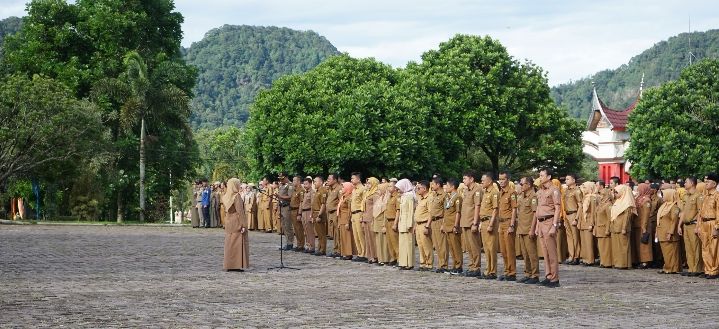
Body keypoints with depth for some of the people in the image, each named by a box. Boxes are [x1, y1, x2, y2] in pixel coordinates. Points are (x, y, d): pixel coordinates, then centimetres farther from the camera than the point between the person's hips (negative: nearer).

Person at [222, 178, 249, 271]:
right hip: (237, 223, -7)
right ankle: (238, 265, -3)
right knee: (238, 243, -2)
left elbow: (227, 209, 12)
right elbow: (240, 212, -18)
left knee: (229, 243, 11)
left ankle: (229, 265, 15)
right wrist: (243, 225, -16)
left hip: (228, 223, 7)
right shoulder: (236, 196, -15)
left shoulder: (226, 196, 8)